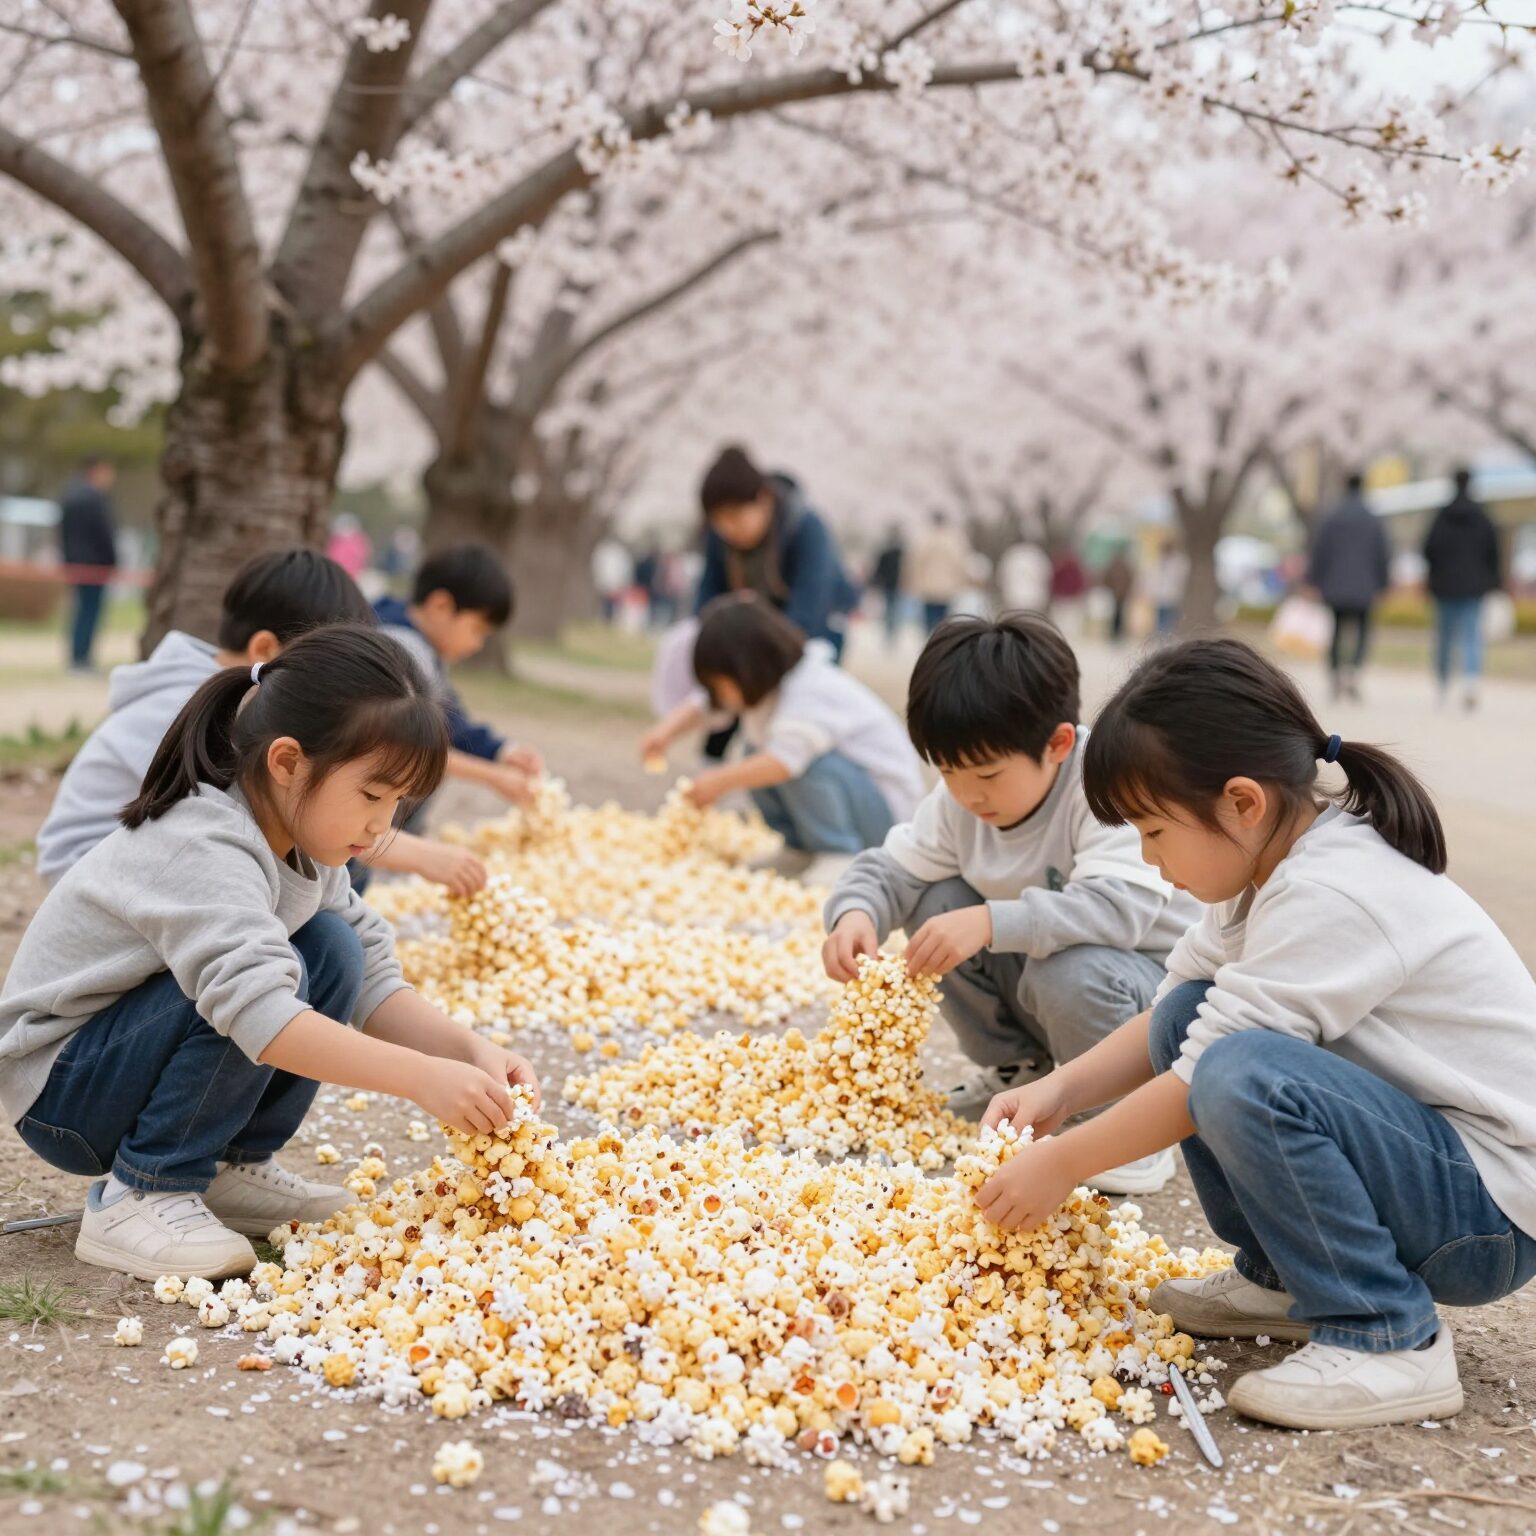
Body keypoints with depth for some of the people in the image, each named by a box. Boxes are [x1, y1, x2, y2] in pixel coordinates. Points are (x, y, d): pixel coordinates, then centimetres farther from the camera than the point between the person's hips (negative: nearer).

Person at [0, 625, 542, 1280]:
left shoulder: (303, 843, -1)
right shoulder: (202, 853, -30)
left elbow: (373, 982, -1)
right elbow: (258, 1011, -44)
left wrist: (470, 1050, -18)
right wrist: (424, 1078, -46)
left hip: (137, 1053, 8)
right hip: (57, 1090, -8)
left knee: (335, 950, -8)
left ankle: (230, 1169, 3)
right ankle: (139, 1197, -16)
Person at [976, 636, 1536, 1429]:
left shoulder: (1331, 898, -25)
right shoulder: (1272, 860, 3)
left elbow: (1208, 1083, -23)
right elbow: (1169, 1013, 12)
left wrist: (1061, 1163, -12)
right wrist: (1061, 1089, -2)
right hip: (1416, 1143, 10)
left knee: (1243, 1074, -32)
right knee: (1188, 1017, 3)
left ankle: (1388, 1342, -16)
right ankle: (1281, 1279, 12)